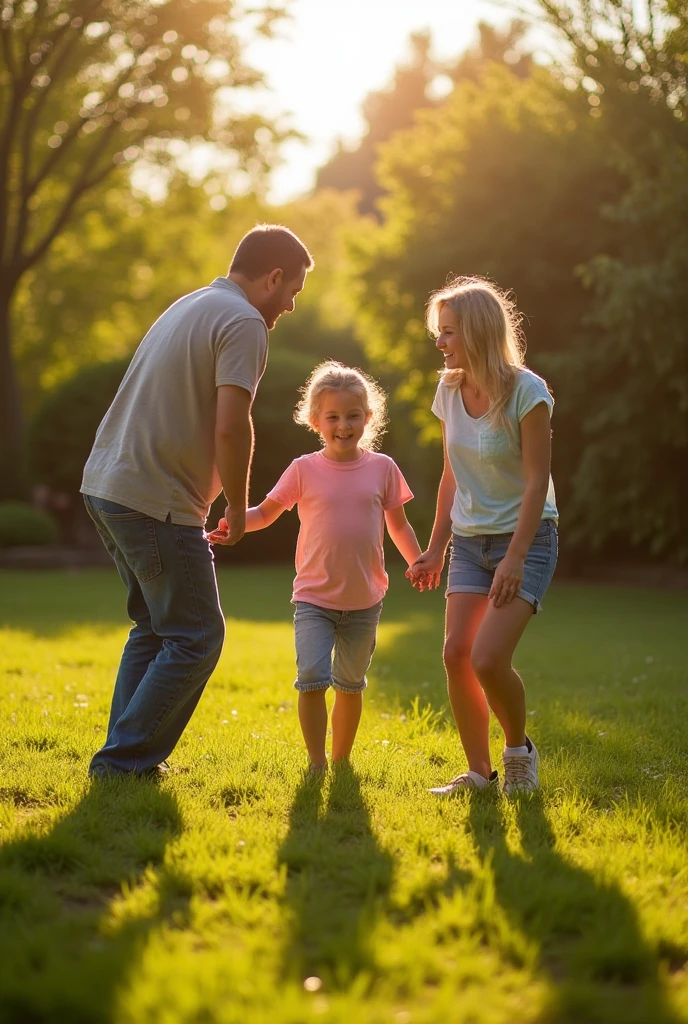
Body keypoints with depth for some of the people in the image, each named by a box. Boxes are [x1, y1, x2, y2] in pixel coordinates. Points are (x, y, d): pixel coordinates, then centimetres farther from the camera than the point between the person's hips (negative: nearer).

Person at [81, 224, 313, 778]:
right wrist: (238, 509, -6)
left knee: (155, 626, 19)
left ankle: (129, 757, 20)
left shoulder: (190, 306, 20)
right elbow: (231, 427, -21)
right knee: (196, 637, 0)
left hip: (106, 484, 10)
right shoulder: (244, 323, -10)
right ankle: (125, 760, 1)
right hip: (156, 502, -10)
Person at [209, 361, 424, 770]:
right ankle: (317, 765, -4)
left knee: (350, 684, 14)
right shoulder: (304, 470, -4)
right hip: (314, 599, -2)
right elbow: (266, 512, 3)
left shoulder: (383, 468, 0)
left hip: (364, 601, 2)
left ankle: (341, 762, 29)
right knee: (312, 678, -16)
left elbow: (398, 525, 10)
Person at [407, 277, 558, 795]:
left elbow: (537, 480, -18)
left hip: (525, 538, -6)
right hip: (470, 539, 6)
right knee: (456, 654, -4)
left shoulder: (526, 392, -16)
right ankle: (479, 772, 9)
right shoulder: (450, 390, 3)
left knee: (488, 658, -17)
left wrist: (515, 559, -23)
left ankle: (520, 750, 9)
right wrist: (436, 548, 12)